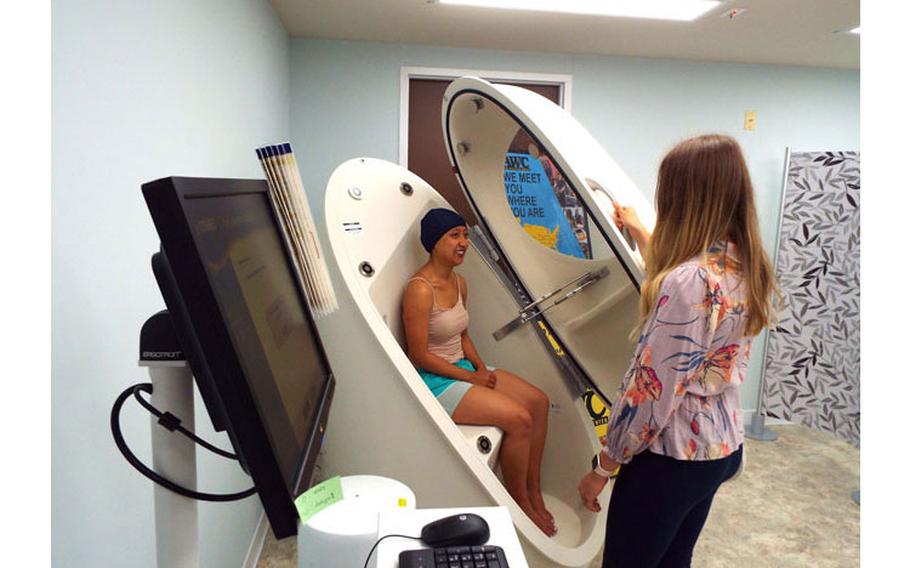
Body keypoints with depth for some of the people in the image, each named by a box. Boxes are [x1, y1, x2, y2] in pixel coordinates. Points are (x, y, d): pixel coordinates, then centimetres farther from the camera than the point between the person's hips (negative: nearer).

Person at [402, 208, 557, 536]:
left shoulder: (459, 282, 6)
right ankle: (520, 503, 3)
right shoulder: (420, 290, -21)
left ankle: (533, 490, 11)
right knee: (518, 418, -19)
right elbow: (419, 356, -20)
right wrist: (470, 377, -16)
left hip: (463, 368, 9)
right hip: (435, 381, -9)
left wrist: (481, 366, -2)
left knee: (538, 401, -2)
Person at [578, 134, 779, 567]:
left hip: (671, 455, -8)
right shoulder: (747, 268, 0)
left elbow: (653, 390, -24)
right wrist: (640, 234, 33)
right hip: (722, 445, 8)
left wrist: (602, 468, -12)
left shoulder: (687, 282, -27)